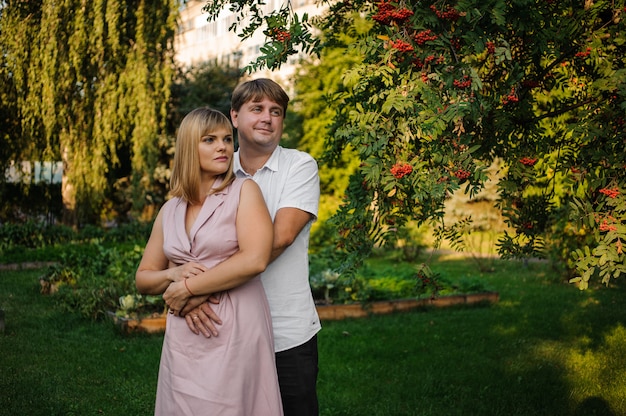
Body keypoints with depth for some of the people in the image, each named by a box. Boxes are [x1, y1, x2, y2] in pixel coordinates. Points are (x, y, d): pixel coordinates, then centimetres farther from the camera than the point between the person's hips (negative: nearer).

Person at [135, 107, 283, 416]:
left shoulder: (244, 191, -4)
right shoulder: (170, 210, 9)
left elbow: (255, 260, -17)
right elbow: (143, 278, 14)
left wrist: (188, 288, -13)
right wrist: (173, 274, -8)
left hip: (236, 332, -4)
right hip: (183, 340, 4)